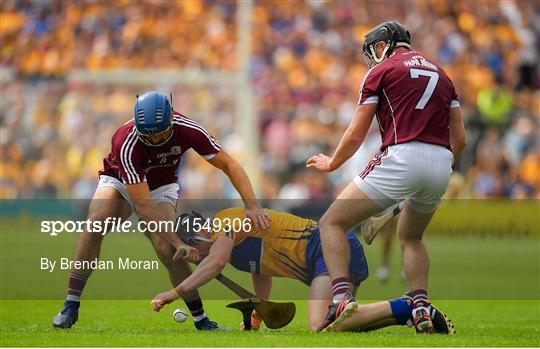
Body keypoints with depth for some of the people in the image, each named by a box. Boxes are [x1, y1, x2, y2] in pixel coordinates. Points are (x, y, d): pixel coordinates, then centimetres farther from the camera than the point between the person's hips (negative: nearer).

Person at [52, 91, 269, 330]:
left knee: (167, 250, -22)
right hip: (120, 182, -2)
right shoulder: (126, 143, -37)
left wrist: (252, 205, -29)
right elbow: (144, 206, -36)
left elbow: (229, 165, -18)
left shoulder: (187, 130, -28)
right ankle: (71, 306, -27)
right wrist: (177, 241, -39)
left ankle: (201, 320, -8)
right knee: (96, 221, -32)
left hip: (161, 187, 2)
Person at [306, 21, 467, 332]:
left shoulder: (382, 71, 7)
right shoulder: (440, 73, 24)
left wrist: (331, 164, 23)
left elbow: (356, 135, 5)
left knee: (332, 224, 4)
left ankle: (342, 295, -15)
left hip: (402, 157, -6)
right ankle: (422, 307, 8)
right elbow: (460, 138, 18)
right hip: (441, 166, 6)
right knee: (410, 237, 29)